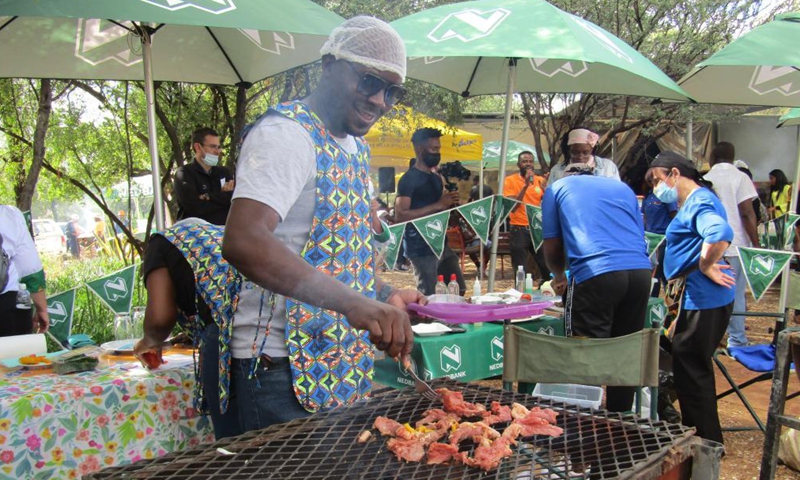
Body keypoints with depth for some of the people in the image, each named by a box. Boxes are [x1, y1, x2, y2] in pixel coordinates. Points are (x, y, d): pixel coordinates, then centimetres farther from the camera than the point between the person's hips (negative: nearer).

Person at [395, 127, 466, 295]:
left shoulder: (436, 178, 15)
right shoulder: (409, 179, -11)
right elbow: (400, 215, -20)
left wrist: (450, 204, 2)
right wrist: (438, 205, -21)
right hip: (421, 248, -8)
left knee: (459, 291, 13)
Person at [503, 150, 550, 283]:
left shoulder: (540, 180, 9)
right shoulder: (510, 180, -3)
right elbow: (512, 207, -14)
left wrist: (545, 190, -11)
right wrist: (525, 185, -18)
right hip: (519, 230, -3)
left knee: (547, 268, 3)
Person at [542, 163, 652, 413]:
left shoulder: (557, 188, 19)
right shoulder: (622, 187, 29)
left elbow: (552, 247, 18)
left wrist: (559, 277, 37)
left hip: (595, 273, -5)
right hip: (640, 270, 5)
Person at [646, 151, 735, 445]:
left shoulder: (700, 201, -17)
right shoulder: (692, 202, 16)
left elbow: (720, 234, -37)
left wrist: (705, 267, -24)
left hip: (701, 300, -11)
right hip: (699, 298, 11)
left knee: (691, 371, -2)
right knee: (693, 369, 20)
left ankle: (706, 444, 10)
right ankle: (706, 439, 34)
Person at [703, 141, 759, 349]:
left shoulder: (704, 180, 8)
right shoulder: (740, 177, -3)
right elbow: (747, 213, -10)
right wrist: (756, 245, -6)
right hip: (736, 246, -3)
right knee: (736, 293, 2)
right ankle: (736, 341, 4)